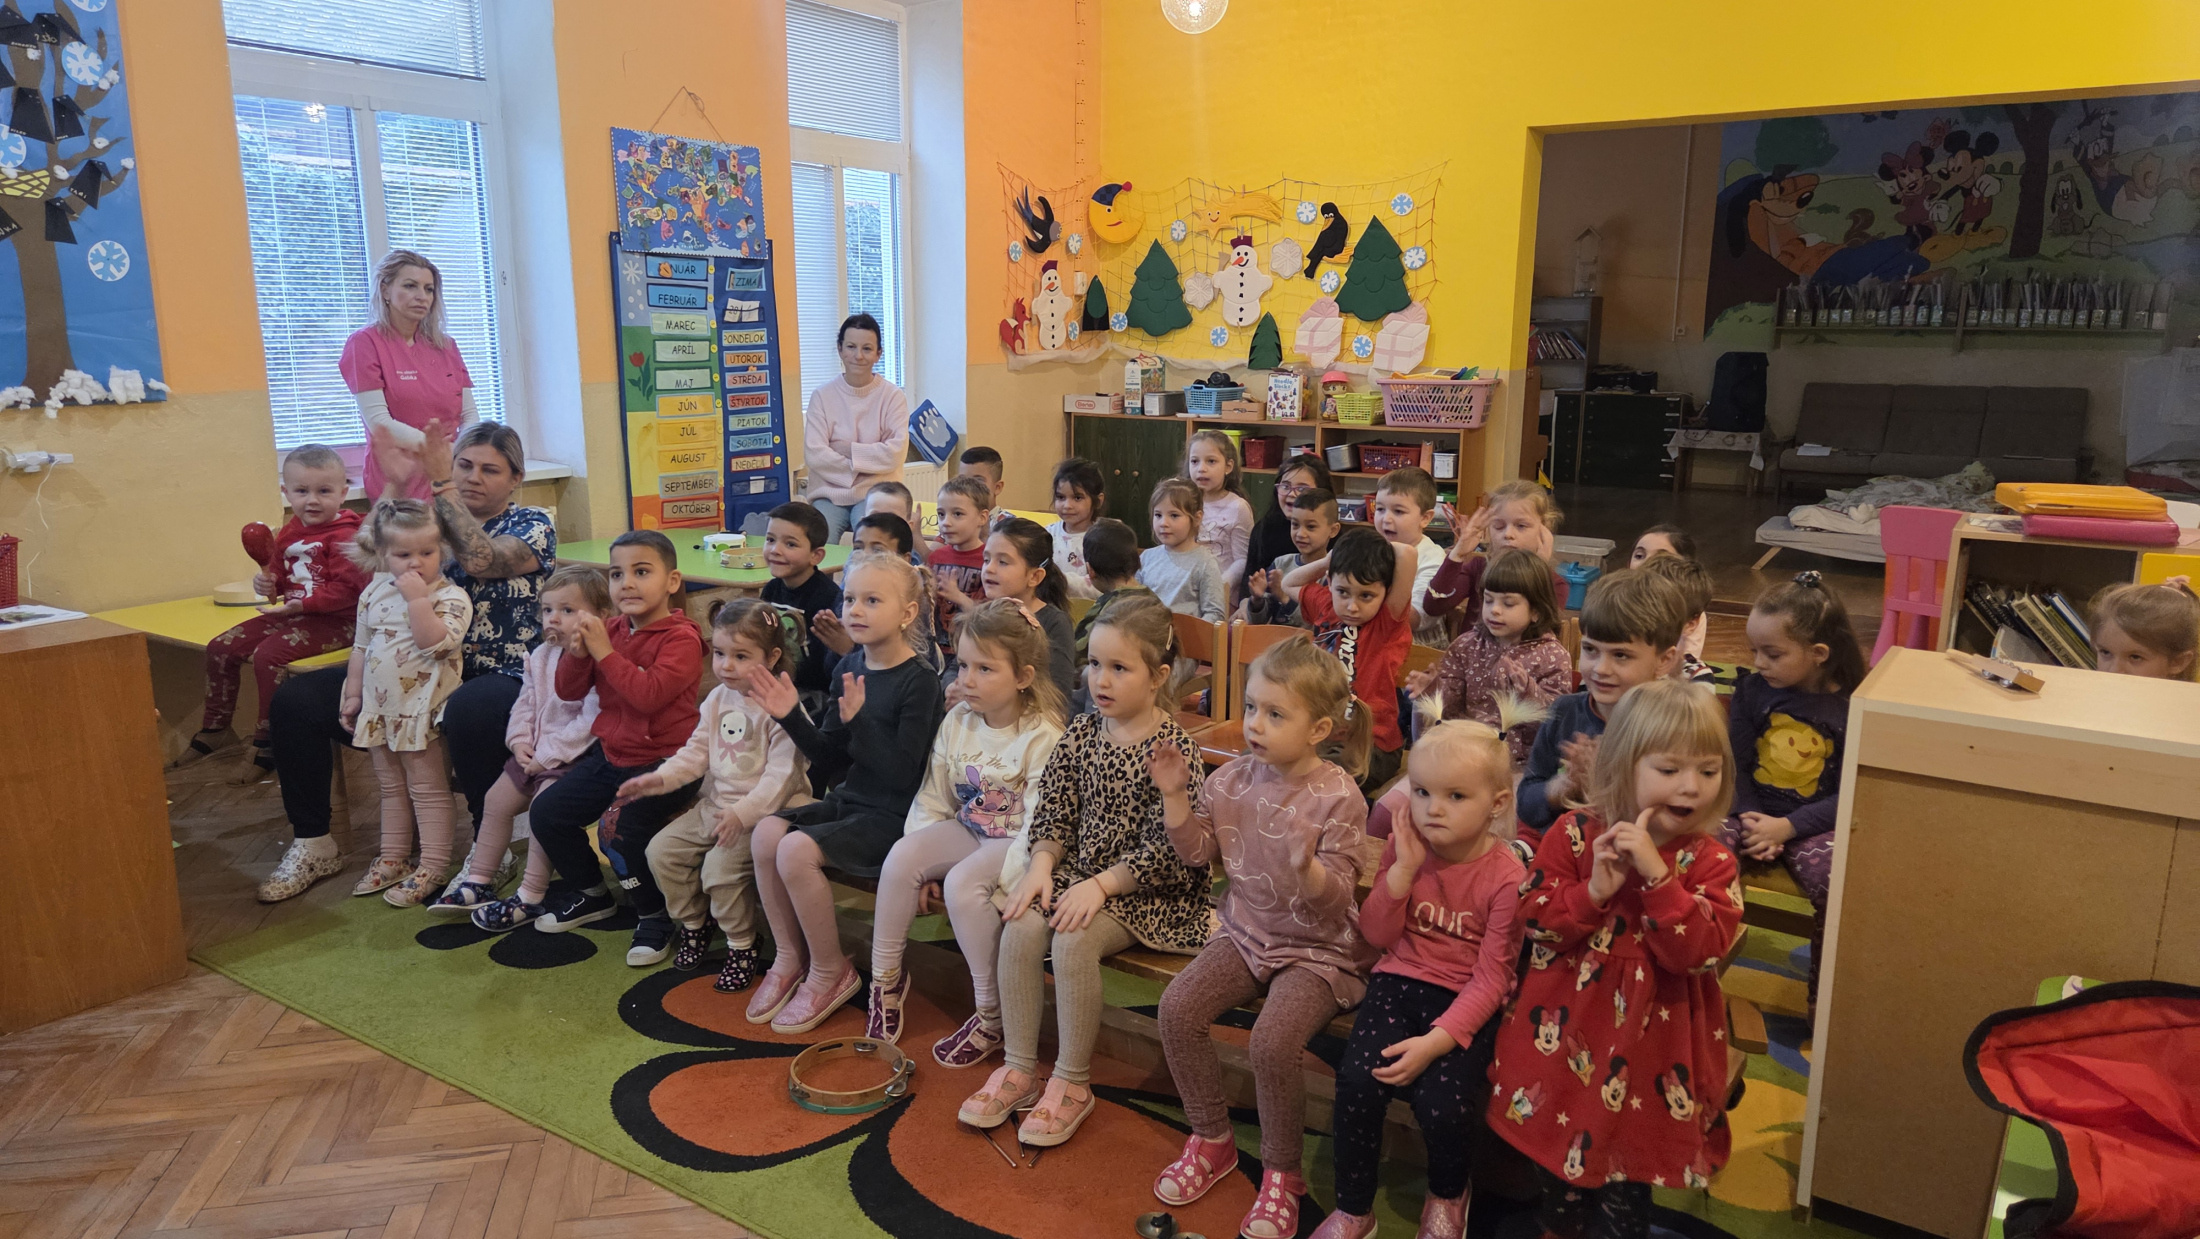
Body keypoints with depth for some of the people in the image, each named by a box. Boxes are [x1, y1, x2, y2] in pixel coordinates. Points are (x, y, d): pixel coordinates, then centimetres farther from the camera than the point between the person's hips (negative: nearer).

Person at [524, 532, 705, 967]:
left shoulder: (681, 638, -15)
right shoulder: (612, 630, 7)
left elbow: (649, 695, -29)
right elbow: (569, 691, 7)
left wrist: (605, 652, -23)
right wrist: (577, 653, -13)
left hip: (664, 761, -8)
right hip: (611, 753, 8)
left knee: (623, 828, -28)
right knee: (546, 812, 7)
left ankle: (656, 915, -2)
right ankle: (591, 893, 30)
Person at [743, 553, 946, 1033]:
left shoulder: (919, 682, -16)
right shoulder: (850, 668, 6)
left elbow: (904, 774, -22)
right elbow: (831, 762, 9)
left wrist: (859, 720, -30)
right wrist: (792, 717, -4)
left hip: (892, 817, -8)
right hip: (849, 800, 8)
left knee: (797, 849, -23)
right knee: (765, 832, -9)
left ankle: (830, 973, -1)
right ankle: (789, 959, 9)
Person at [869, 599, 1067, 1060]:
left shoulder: (1044, 736, -18)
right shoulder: (958, 721, 2)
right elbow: (933, 799, 6)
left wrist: (1006, 879, -27)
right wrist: (922, 864, -2)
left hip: (1017, 844, -6)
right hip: (967, 830, 6)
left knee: (962, 884, -31)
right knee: (901, 856, -20)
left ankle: (992, 1015, -15)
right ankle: (885, 978, 0)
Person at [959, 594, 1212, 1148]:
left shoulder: (1174, 748, -14)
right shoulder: (1082, 731, 4)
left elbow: (1167, 848, -17)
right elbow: (1053, 812, 7)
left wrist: (1099, 886, -23)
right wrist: (1042, 866, -11)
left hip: (1148, 889, -6)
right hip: (1078, 871, 6)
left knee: (1073, 939, -27)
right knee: (1020, 926, -18)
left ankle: (1073, 1082, -8)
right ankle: (1019, 1069, -2)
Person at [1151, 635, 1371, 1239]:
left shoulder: (1338, 797, -16)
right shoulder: (1234, 778, -2)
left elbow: (1337, 897, -17)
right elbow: (1196, 850, 7)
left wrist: (1309, 869, -38)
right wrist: (1175, 796, -7)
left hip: (1318, 947, -5)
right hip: (1247, 933, 5)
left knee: (1273, 1039, -26)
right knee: (1178, 1006, -13)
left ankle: (1282, 1174, 2)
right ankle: (1212, 1140, 11)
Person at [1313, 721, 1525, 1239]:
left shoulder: (1507, 877, -13)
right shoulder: (1404, 848, -1)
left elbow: (1491, 978, -13)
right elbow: (1377, 935, -1)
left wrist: (1436, 1041, -24)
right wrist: (1403, 869, -15)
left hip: (1465, 1002, -3)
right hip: (1399, 982, 3)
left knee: (1442, 1102, -25)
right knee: (1358, 1081, -21)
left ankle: (1447, 1195, 13)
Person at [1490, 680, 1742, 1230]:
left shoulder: (1709, 860, -9)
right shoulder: (1576, 833, -8)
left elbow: (1699, 951, -21)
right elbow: (1533, 918, -9)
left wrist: (1657, 874, -30)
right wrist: (1592, 892, -25)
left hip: (1646, 1044, -1)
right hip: (1565, 1034, 1)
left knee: (1624, 1177, 12)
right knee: (1560, 1156, 19)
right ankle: (1560, 1223, 43)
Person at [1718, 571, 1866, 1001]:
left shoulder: (1851, 708, -5)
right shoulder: (1751, 691, 4)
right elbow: (1735, 766, 5)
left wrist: (1786, 827, -17)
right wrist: (1751, 820, -12)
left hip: (1813, 825, -2)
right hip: (1752, 813, 2)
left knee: (1837, 884, -31)